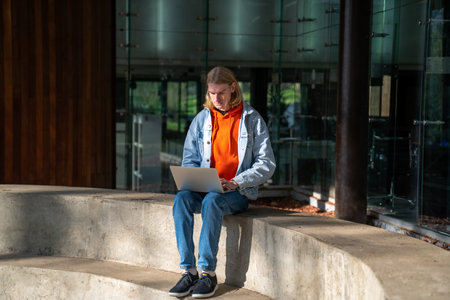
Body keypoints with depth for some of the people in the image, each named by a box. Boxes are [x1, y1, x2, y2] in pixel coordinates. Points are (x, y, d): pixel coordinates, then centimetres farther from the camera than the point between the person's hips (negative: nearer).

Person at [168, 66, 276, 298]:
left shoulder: (252, 120, 3)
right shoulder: (201, 119, 14)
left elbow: (267, 164, 0)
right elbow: (189, 159, 16)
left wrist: (236, 182, -14)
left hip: (238, 193, -3)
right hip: (204, 190, 3)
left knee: (212, 200, -35)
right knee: (181, 198, -29)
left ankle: (208, 272, -29)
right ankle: (189, 271, -28)